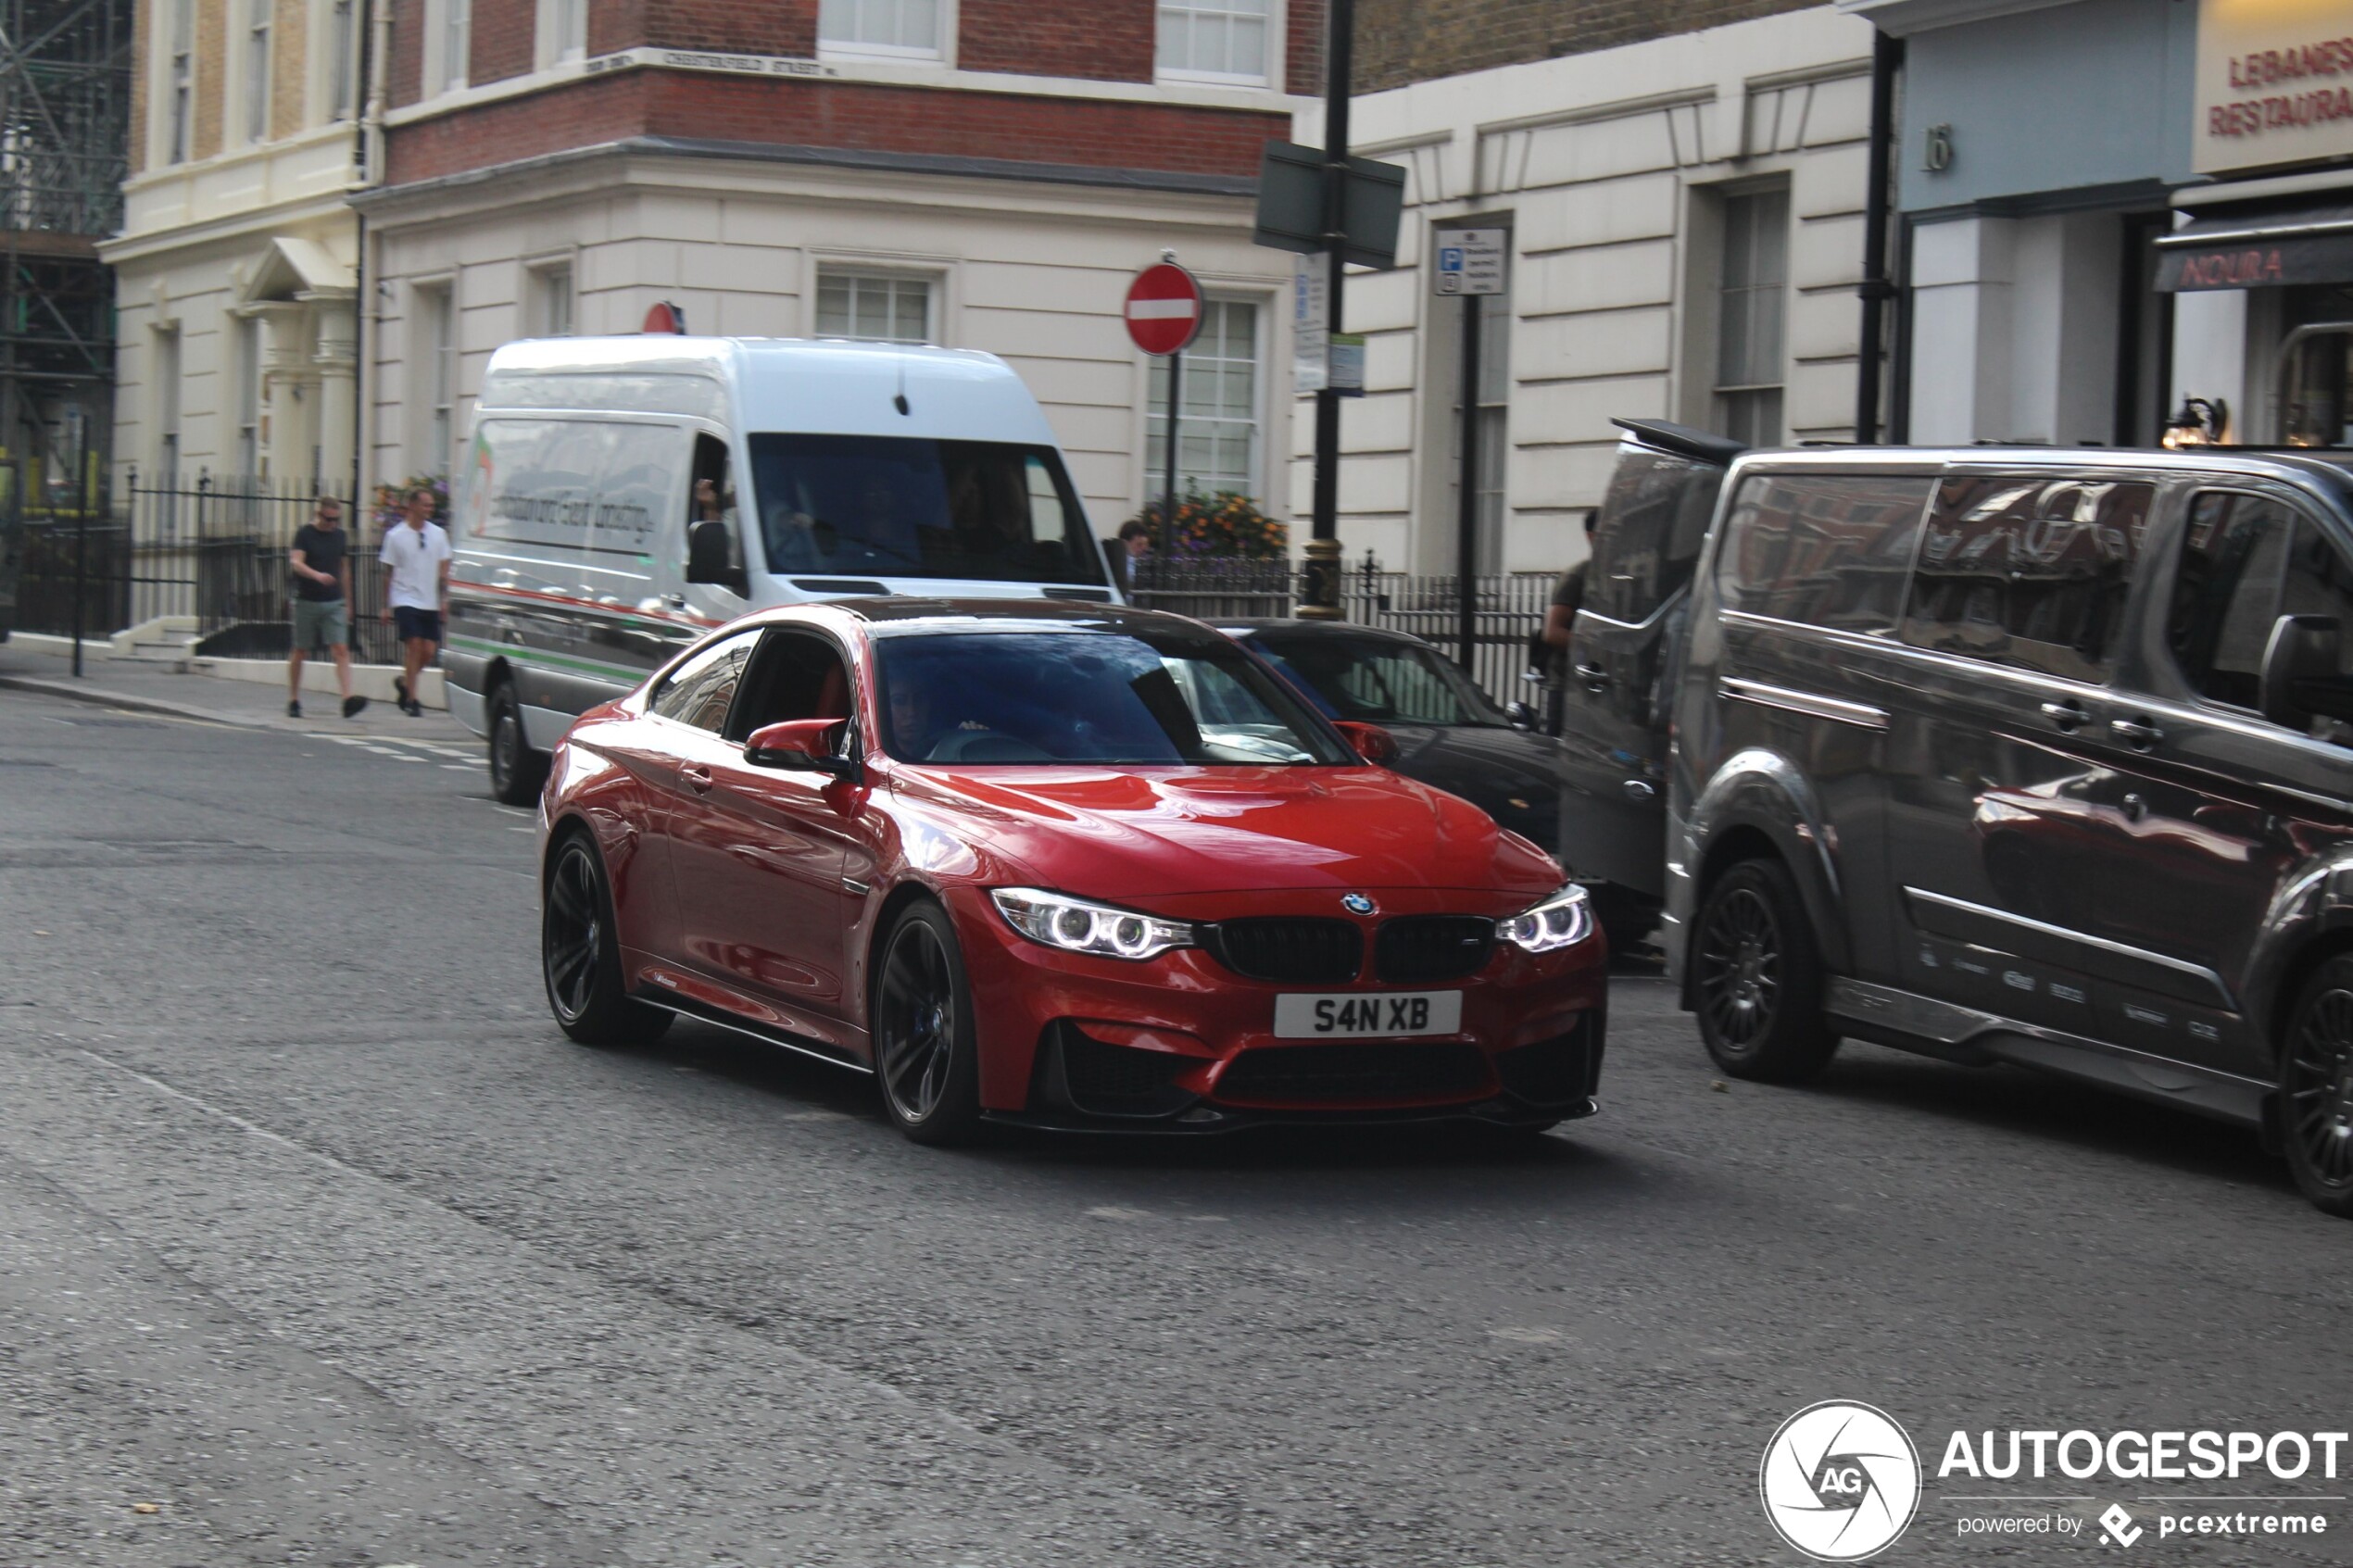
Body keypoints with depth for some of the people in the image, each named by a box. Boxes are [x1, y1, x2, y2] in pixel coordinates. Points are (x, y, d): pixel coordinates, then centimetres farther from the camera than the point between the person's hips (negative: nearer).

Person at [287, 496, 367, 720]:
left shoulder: (340, 536, 10)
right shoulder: (304, 534, -4)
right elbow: (296, 562, -19)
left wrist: (347, 603, 19)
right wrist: (317, 575, -37)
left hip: (334, 603, 3)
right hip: (307, 601, -3)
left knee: (341, 649, -11)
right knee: (300, 652, 7)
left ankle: (348, 698, -22)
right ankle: (293, 700, 19)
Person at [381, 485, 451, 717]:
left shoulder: (438, 534, 7)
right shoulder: (395, 536, -1)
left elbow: (444, 570, 10)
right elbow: (389, 572, 3)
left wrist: (445, 599, 2)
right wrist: (386, 605, 4)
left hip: (430, 602, 4)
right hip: (406, 600, -4)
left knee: (428, 650, 0)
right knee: (414, 646, -13)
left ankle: (404, 683, 26)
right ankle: (411, 699, -5)